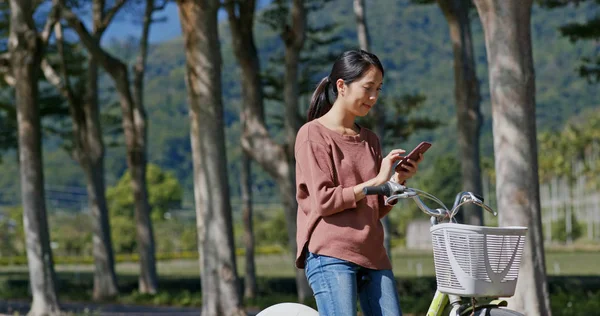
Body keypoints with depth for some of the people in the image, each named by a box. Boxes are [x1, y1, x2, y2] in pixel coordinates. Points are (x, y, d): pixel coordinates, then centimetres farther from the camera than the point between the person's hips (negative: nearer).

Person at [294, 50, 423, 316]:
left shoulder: (370, 140, 19)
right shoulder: (313, 134, 0)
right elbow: (323, 200, -10)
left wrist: (397, 181, 1)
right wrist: (375, 181, -10)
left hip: (372, 254, 7)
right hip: (330, 254, -6)